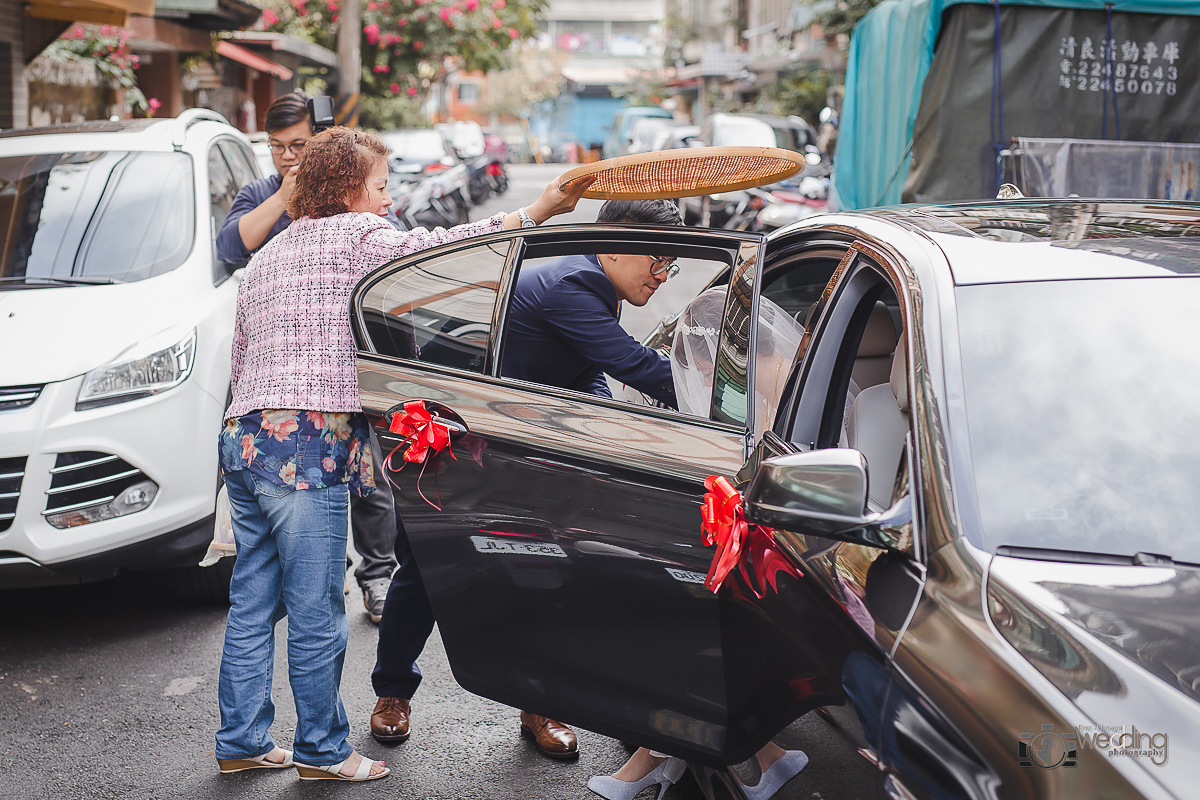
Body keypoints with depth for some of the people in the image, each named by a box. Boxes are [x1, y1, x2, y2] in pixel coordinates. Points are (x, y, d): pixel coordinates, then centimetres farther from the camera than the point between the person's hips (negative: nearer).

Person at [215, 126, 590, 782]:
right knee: (316, 613, 0)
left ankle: (241, 741, 19)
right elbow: (435, 248, -15)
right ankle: (322, 751, 9)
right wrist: (532, 214, -15)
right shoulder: (355, 235, -2)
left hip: (244, 437, 9)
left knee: (252, 605, 13)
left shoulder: (265, 256, 24)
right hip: (305, 443, -9)